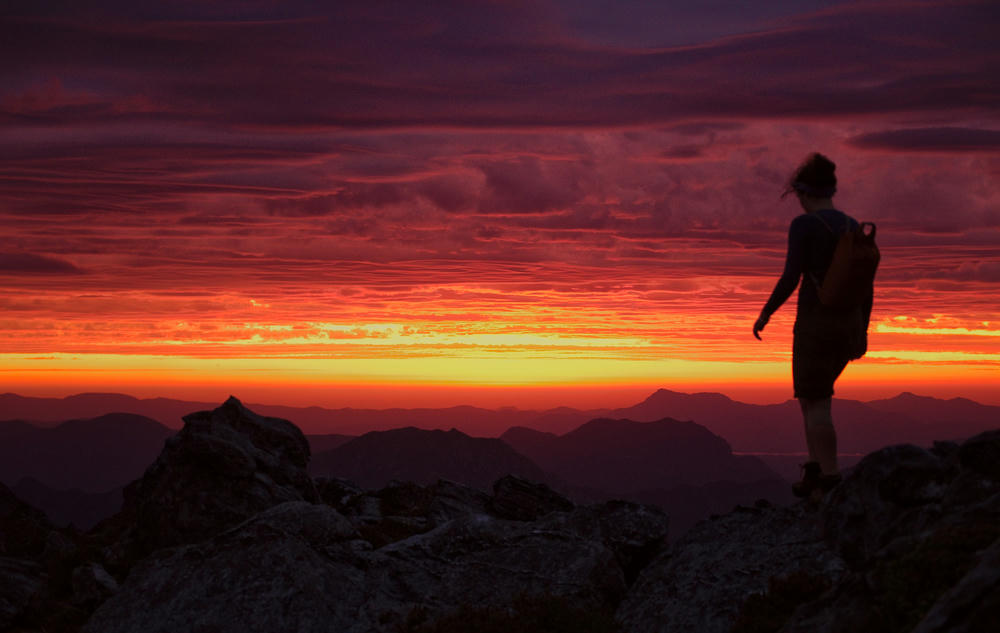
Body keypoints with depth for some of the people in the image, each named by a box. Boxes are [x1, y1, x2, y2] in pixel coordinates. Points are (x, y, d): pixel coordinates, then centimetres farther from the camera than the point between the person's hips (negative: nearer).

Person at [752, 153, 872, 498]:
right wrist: (862, 333, 19)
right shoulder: (854, 228, 9)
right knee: (808, 392, 23)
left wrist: (765, 314, -1)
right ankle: (816, 468, 18)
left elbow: (791, 278, -16)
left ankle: (831, 483, 0)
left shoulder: (803, 224, -11)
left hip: (817, 321, -7)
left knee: (816, 404, 2)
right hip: (848, 322, 7)